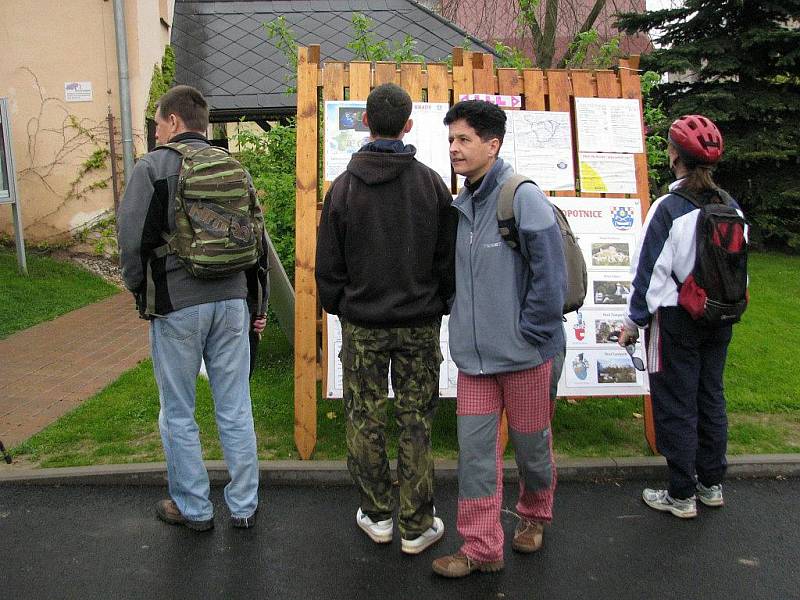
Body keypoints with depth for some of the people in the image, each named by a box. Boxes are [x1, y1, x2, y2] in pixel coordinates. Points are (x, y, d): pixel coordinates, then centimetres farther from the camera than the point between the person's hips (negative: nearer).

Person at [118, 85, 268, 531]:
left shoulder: (153, 167, -6)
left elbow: (134, 240, -8)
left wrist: (139, 292, 9)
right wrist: (258, 301, 18)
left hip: (177, 306, -4)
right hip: (232, 302, 5)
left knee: (179, 414, 11)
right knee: (236, 409, 11)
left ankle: (193, 508, 22)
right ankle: (244, 506, 22)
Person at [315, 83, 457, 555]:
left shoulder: (343, 188, -4)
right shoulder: (432, 183, -3)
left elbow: (328, 266, 0)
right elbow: (449, 258, 0)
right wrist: (439, 307, 12)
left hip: (362, 324, 0)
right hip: (420, 322, 0)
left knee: (366, 420, 11)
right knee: (416, 423, 7)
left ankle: (377, 516, 24)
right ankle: (417, 526, 16)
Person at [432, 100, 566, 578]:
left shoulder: (524, 198, -14)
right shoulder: (461, 205, 8)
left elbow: (551, 275, -16)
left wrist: (528, 331, -13)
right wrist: (466, 325, 12)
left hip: (524, 353, -5)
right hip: (474, 355, 6)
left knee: (531, 442, 14)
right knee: (475, 449, 5)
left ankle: (535, 514, 41)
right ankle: (482, 547, 18)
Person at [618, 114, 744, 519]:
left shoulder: (669, 208, -17)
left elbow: (652, 272, -16)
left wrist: (634, 322, -7)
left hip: (676, 321, -7)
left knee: (675, 406, 3)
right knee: (711, 398, 17)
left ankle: (681, 495, 12)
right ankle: (711, 484, 30)